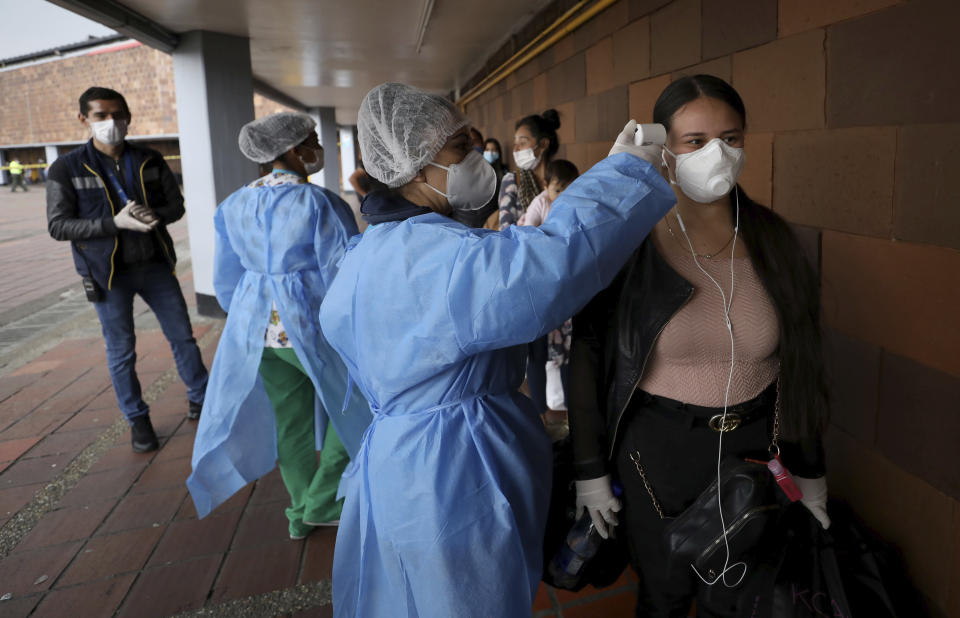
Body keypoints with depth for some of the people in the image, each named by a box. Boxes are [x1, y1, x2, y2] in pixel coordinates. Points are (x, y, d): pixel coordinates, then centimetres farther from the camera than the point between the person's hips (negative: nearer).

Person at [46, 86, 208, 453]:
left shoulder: (151, 162, 2)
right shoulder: (67, 169, -7)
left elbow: (176, 204, 4)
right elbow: (58, 225, -10)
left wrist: (153, 215, -19)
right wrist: (115, 222, -23)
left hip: (155, 265, 3)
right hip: (109, 274, -2)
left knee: (182, 335, 10)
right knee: (121, 352, 7)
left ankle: (200, 398, 29)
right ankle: (137, 419, 23)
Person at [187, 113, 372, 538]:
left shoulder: (234, 205, 6)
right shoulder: (320, 204, -15)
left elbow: (226, 280, 12)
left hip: (260, 328, 7)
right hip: (313, 326, -6)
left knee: (290, 422, 18)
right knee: (353, 407, 14)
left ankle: (301, 512, 31)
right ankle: (322, 504, 17)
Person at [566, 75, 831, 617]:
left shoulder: (772, 240, -4)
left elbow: (799, 363, 3)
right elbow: (588, 362, -7)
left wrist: (809, 471, 8)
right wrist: (591, 469, -4)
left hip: (753, 451, 3)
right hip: (655, 451, -2)